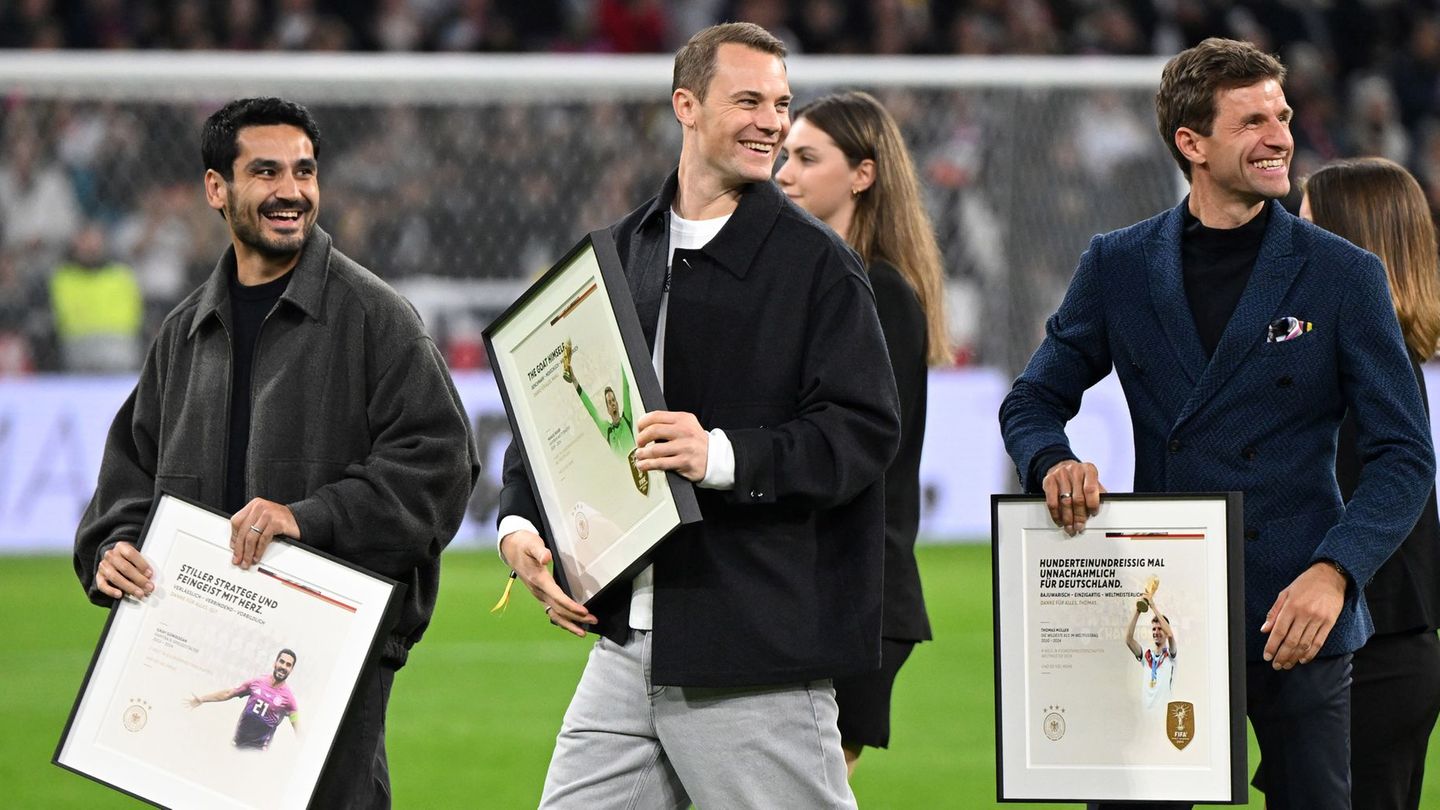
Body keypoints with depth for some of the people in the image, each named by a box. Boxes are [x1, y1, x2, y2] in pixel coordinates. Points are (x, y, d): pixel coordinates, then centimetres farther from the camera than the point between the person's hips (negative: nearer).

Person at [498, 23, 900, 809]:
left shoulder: (817, 264, -3)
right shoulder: (621, 253, 14)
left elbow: (863, 430, -11)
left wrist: (724, 456, -24)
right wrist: (520, 522, 2)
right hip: (629, 643, 6)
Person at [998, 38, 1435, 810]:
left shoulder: (1342, 275, 1)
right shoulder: (1118, 267, 6)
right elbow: (1032, 401, 16)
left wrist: (1334, 572, -17)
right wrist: (1053, 462, -8)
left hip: (1298, 618, -1)